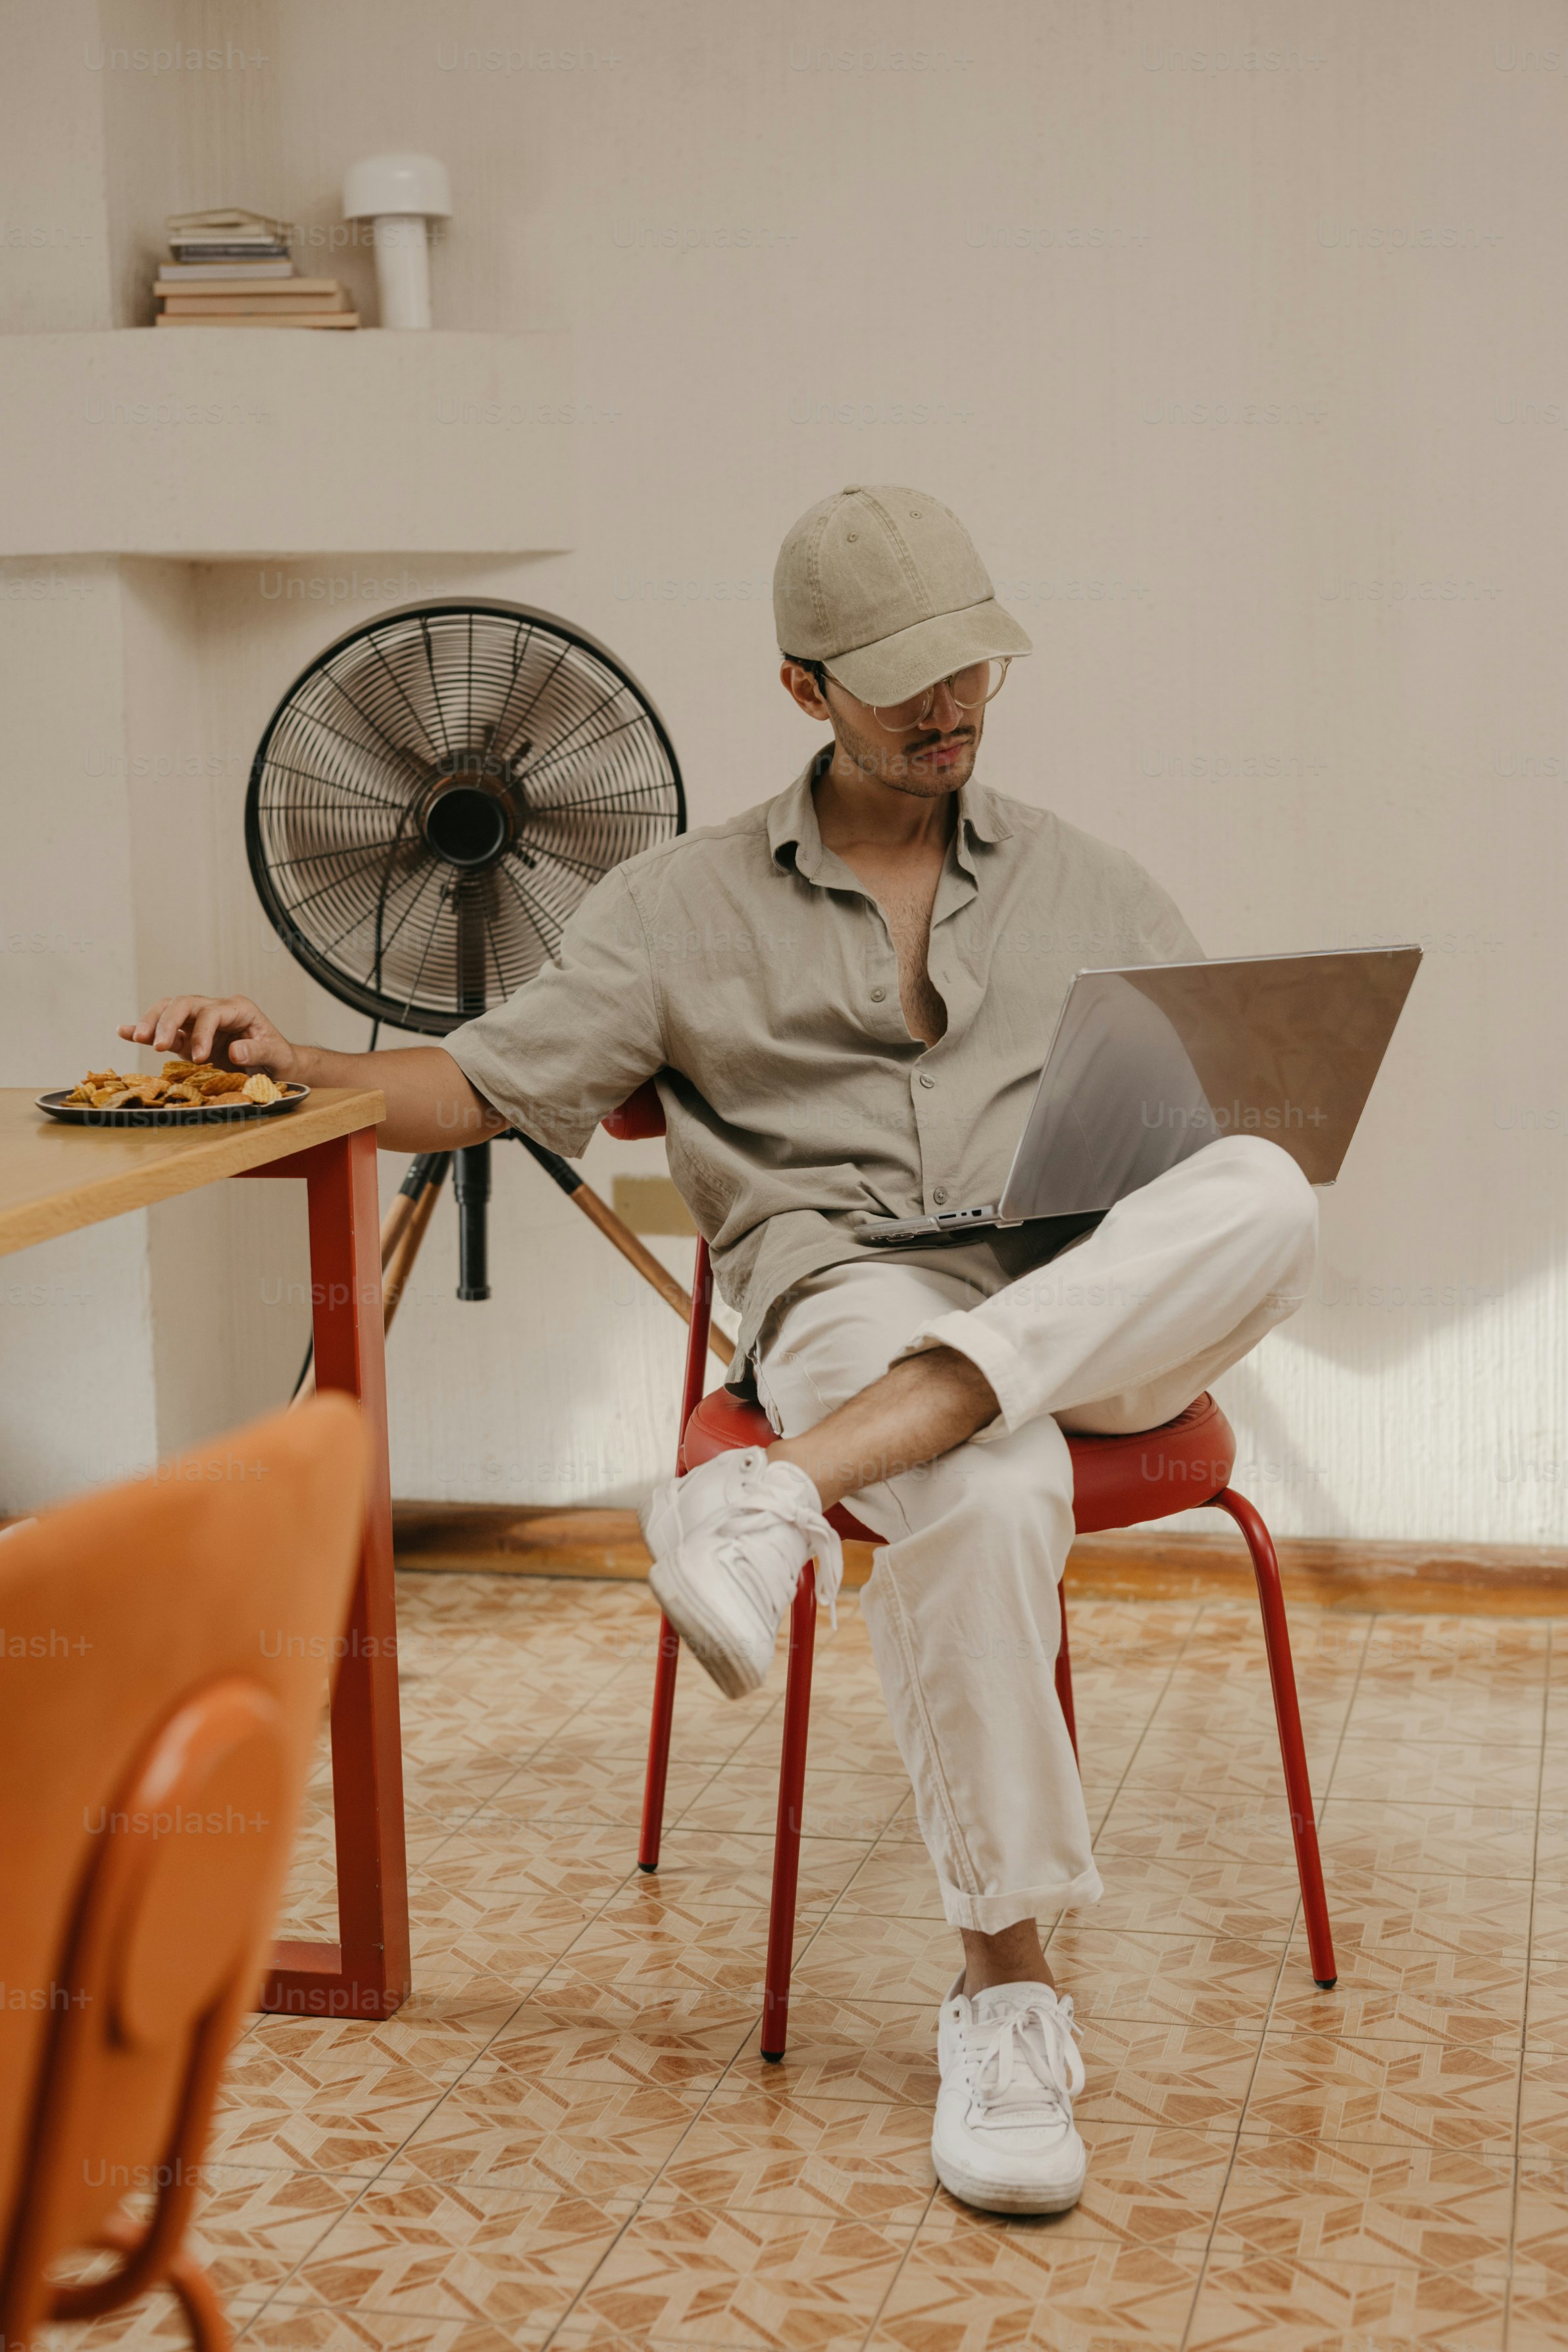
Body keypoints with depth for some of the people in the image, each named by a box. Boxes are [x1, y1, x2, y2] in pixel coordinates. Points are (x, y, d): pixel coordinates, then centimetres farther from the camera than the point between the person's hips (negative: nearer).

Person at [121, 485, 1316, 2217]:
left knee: (1272, 1198, -34)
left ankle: (791, 1487, -42)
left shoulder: (1082, 884, 23)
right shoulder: (686, 906, 16)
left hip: (1098, 1300, 3)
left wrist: (1201, 1194, -2)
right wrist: (292, 1068, -7)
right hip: (854, 1298, -3)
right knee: (987, 1500, -39)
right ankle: (1005, 1987, -24)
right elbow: (486, 1086, 11)